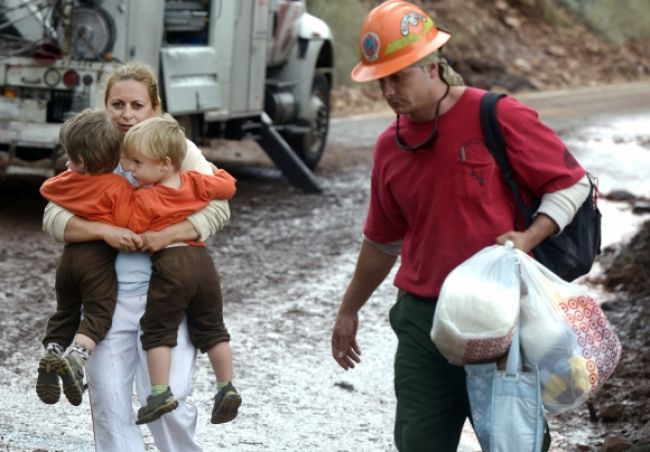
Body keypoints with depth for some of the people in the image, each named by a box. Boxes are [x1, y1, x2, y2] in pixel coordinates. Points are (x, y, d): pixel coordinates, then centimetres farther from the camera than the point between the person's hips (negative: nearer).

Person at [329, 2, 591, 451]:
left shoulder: (498, 118, -10)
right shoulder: (390, 147, 8)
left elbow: (572, 183, -5)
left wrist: (529, 238, -20)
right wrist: (349, 310, 26)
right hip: (422, 317, 5)